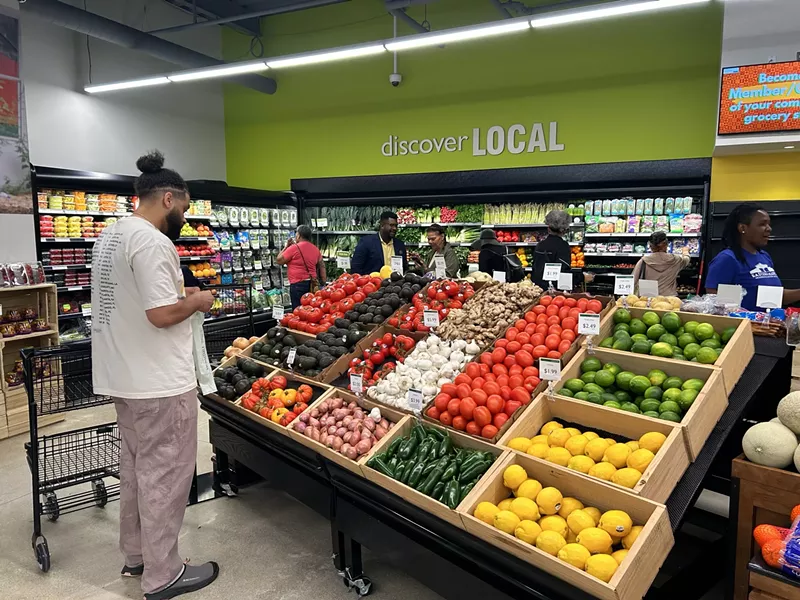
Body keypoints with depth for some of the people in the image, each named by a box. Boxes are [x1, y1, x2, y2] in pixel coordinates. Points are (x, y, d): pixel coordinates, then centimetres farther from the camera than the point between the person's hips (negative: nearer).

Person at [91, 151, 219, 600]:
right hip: (159, 382, -10)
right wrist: (197, 301, -8)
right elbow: (162, 315, -26)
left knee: (136, 467, 21)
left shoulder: (111, 235, 10)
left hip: (123, 376, 10)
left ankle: (136, 554, 36)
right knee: (164, 475, 3)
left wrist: (178, 294, 12)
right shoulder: (152, 242, -21)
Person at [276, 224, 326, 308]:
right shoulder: (315, 249, 11)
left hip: (298, 285, -7)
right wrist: (323, 283, 16)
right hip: (312, 284, 7)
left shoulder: (294, 248, -9)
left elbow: (279, 260, -3)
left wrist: (286, 246, 6)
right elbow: (322, 266, 13)